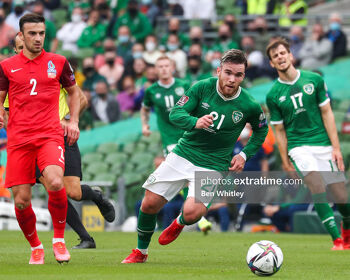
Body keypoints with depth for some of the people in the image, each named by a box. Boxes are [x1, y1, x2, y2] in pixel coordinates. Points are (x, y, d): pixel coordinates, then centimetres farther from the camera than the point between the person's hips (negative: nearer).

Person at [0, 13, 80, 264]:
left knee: (56, 183, -27)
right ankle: (36, 247, 21)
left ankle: (59, 238, -6)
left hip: (50, 135, -1)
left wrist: (74, 121, 10)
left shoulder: (58, 62, 8)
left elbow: (74, 92, 22)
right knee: (21, 201, -4)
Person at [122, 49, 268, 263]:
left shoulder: (250, 106, -9)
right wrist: (195, 122, -32)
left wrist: (244, 155, -1)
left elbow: (261, 131, 11)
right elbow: (175, 114, -12)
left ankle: (179, 223, 17)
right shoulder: (202, 88, -9)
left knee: (191, 213, -23)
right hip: (183, 155, 2)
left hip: (213, 166, -2)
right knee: (150, 204, -3)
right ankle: (140, 252, 23)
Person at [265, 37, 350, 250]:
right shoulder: (273, 95, 1)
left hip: (324, 144, 1)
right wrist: (286, 164, 4)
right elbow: (279, 131, 7)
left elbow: (327, 113, 4)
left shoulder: (314, 80, 3)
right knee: (318, 188, -24)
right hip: (299, 146, -1)